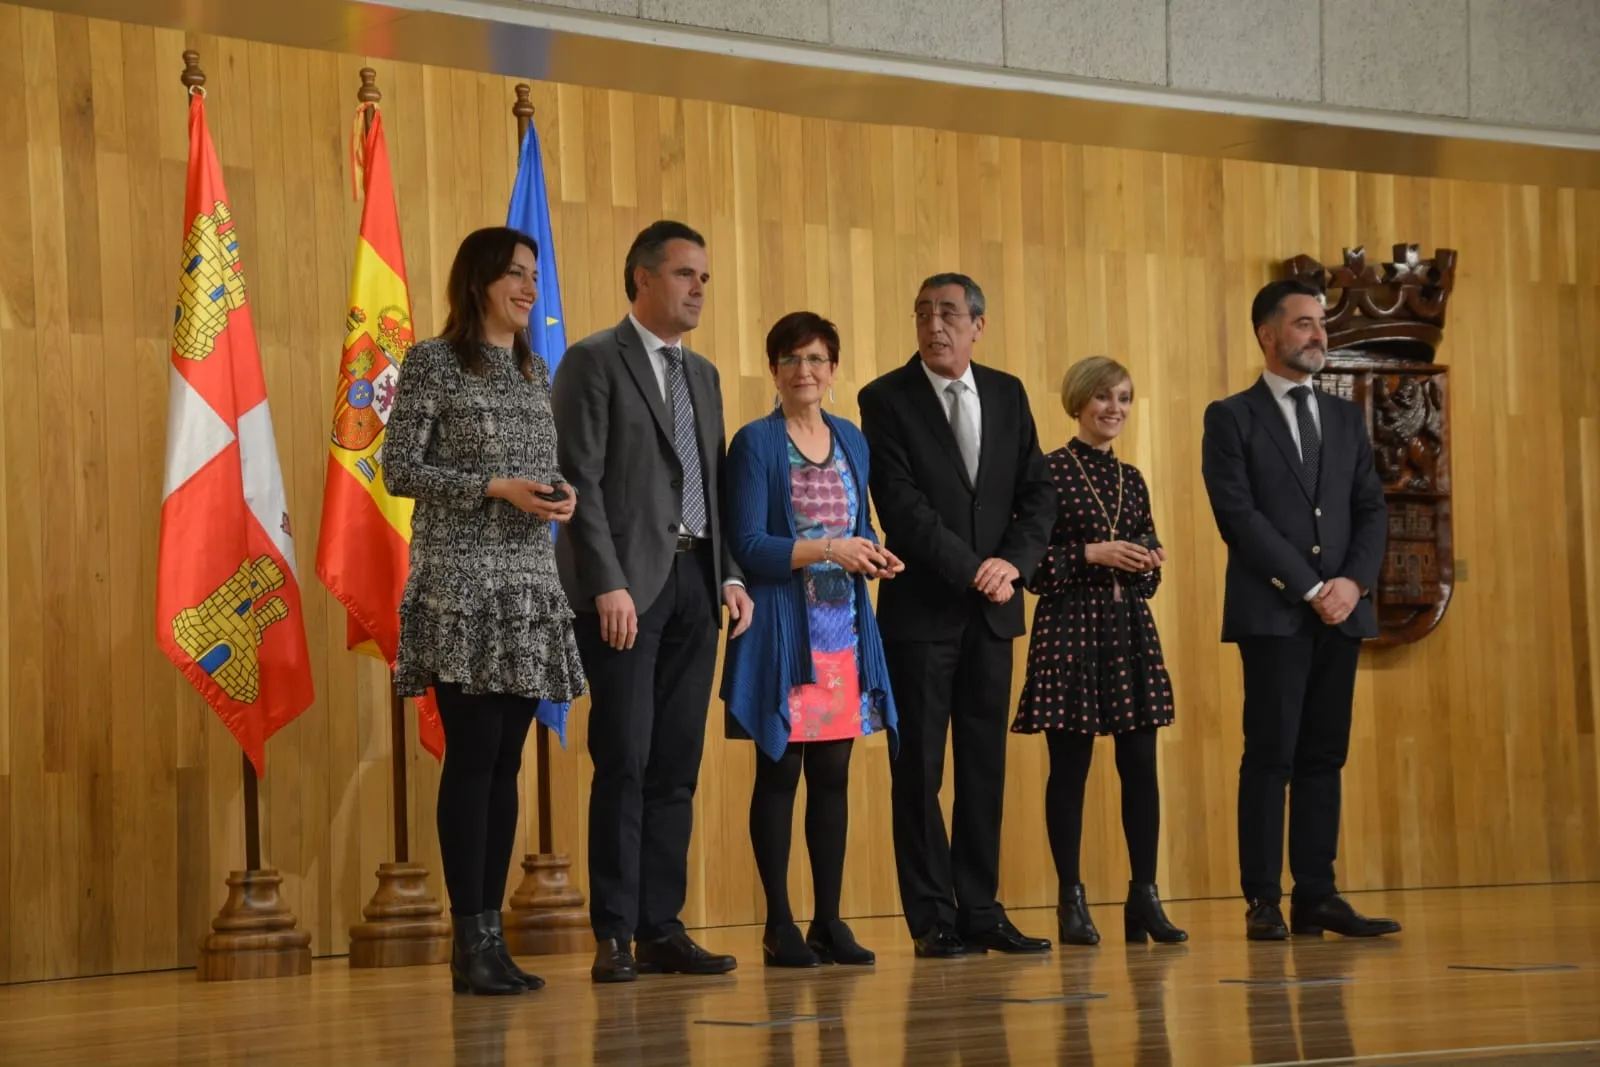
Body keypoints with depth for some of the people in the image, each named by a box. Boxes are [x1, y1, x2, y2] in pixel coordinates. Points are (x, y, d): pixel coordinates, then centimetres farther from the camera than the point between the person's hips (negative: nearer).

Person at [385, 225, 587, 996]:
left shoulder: (536, 373, 16)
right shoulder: (431, 363, -4)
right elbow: (399, 470, -8)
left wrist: (564, 494, -2)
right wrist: (496, 488, -16)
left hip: (529, 582, 6)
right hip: (461, 583, -6)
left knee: (505, 764, 5)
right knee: (472, 758, -8)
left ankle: (492, 936, 9)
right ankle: (470, 943, -5)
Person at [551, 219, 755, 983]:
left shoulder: (703, 374, 19)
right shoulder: (593, 362, -3)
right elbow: (580, 481, -10)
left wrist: (730, 575, 7)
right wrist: (607, 584, -17)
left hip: (694, 582, 7)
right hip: (628, 584, -7)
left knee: (676, 767, 6)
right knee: (625, 761, -7)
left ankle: (661, 928, 10)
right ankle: (614, 936, -3)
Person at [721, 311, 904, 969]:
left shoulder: (852, 441, 13)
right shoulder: (755, 443, -5)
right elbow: (747, 547, -11)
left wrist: (874, 556, -2)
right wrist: (827, 550, -19)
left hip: (844, 630, 5)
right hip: (783, 632, -5)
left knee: (833, 776, 7)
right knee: (778, 776, -1)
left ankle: (830, 921, 13)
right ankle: (779, 926, 4)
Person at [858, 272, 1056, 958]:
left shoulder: (1007, 395, 10)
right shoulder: (886, 400, -5)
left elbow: (1038, 493, 7)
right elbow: (901, 506, -13)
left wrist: (1012, 561, -10)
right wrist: (972, 569, -16)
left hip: (992, 608, 4)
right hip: (921, 610, -4)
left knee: (985, 765, 6)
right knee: (919, 768, -1)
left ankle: (980, 910, 11)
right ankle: (933, 919, 4)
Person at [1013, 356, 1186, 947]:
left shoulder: (1130, 479, 14)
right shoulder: (1049, 471, -5)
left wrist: (1151, 564, -3)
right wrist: (1092, 554, -17)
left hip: (1130, 631, 6)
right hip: (1070, 629, -6)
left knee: (1141, 765, 2)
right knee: (1069, 766, -1)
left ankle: (1145, 897, 8)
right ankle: (1071, 901, 6)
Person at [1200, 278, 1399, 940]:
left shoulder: (1346, 418, 17)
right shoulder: (1231, 418, 1)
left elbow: (1372, 509, 12)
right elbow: (1238, 515, -9)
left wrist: (1354, 582, -7)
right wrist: (1310, 588, -13)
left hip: (1342, 612, 5)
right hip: (1272, 613, -5)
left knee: (1323, 757, 4)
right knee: (1271, 756, -6)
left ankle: (1316, 897, 6)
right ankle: (1264, 902, -2)